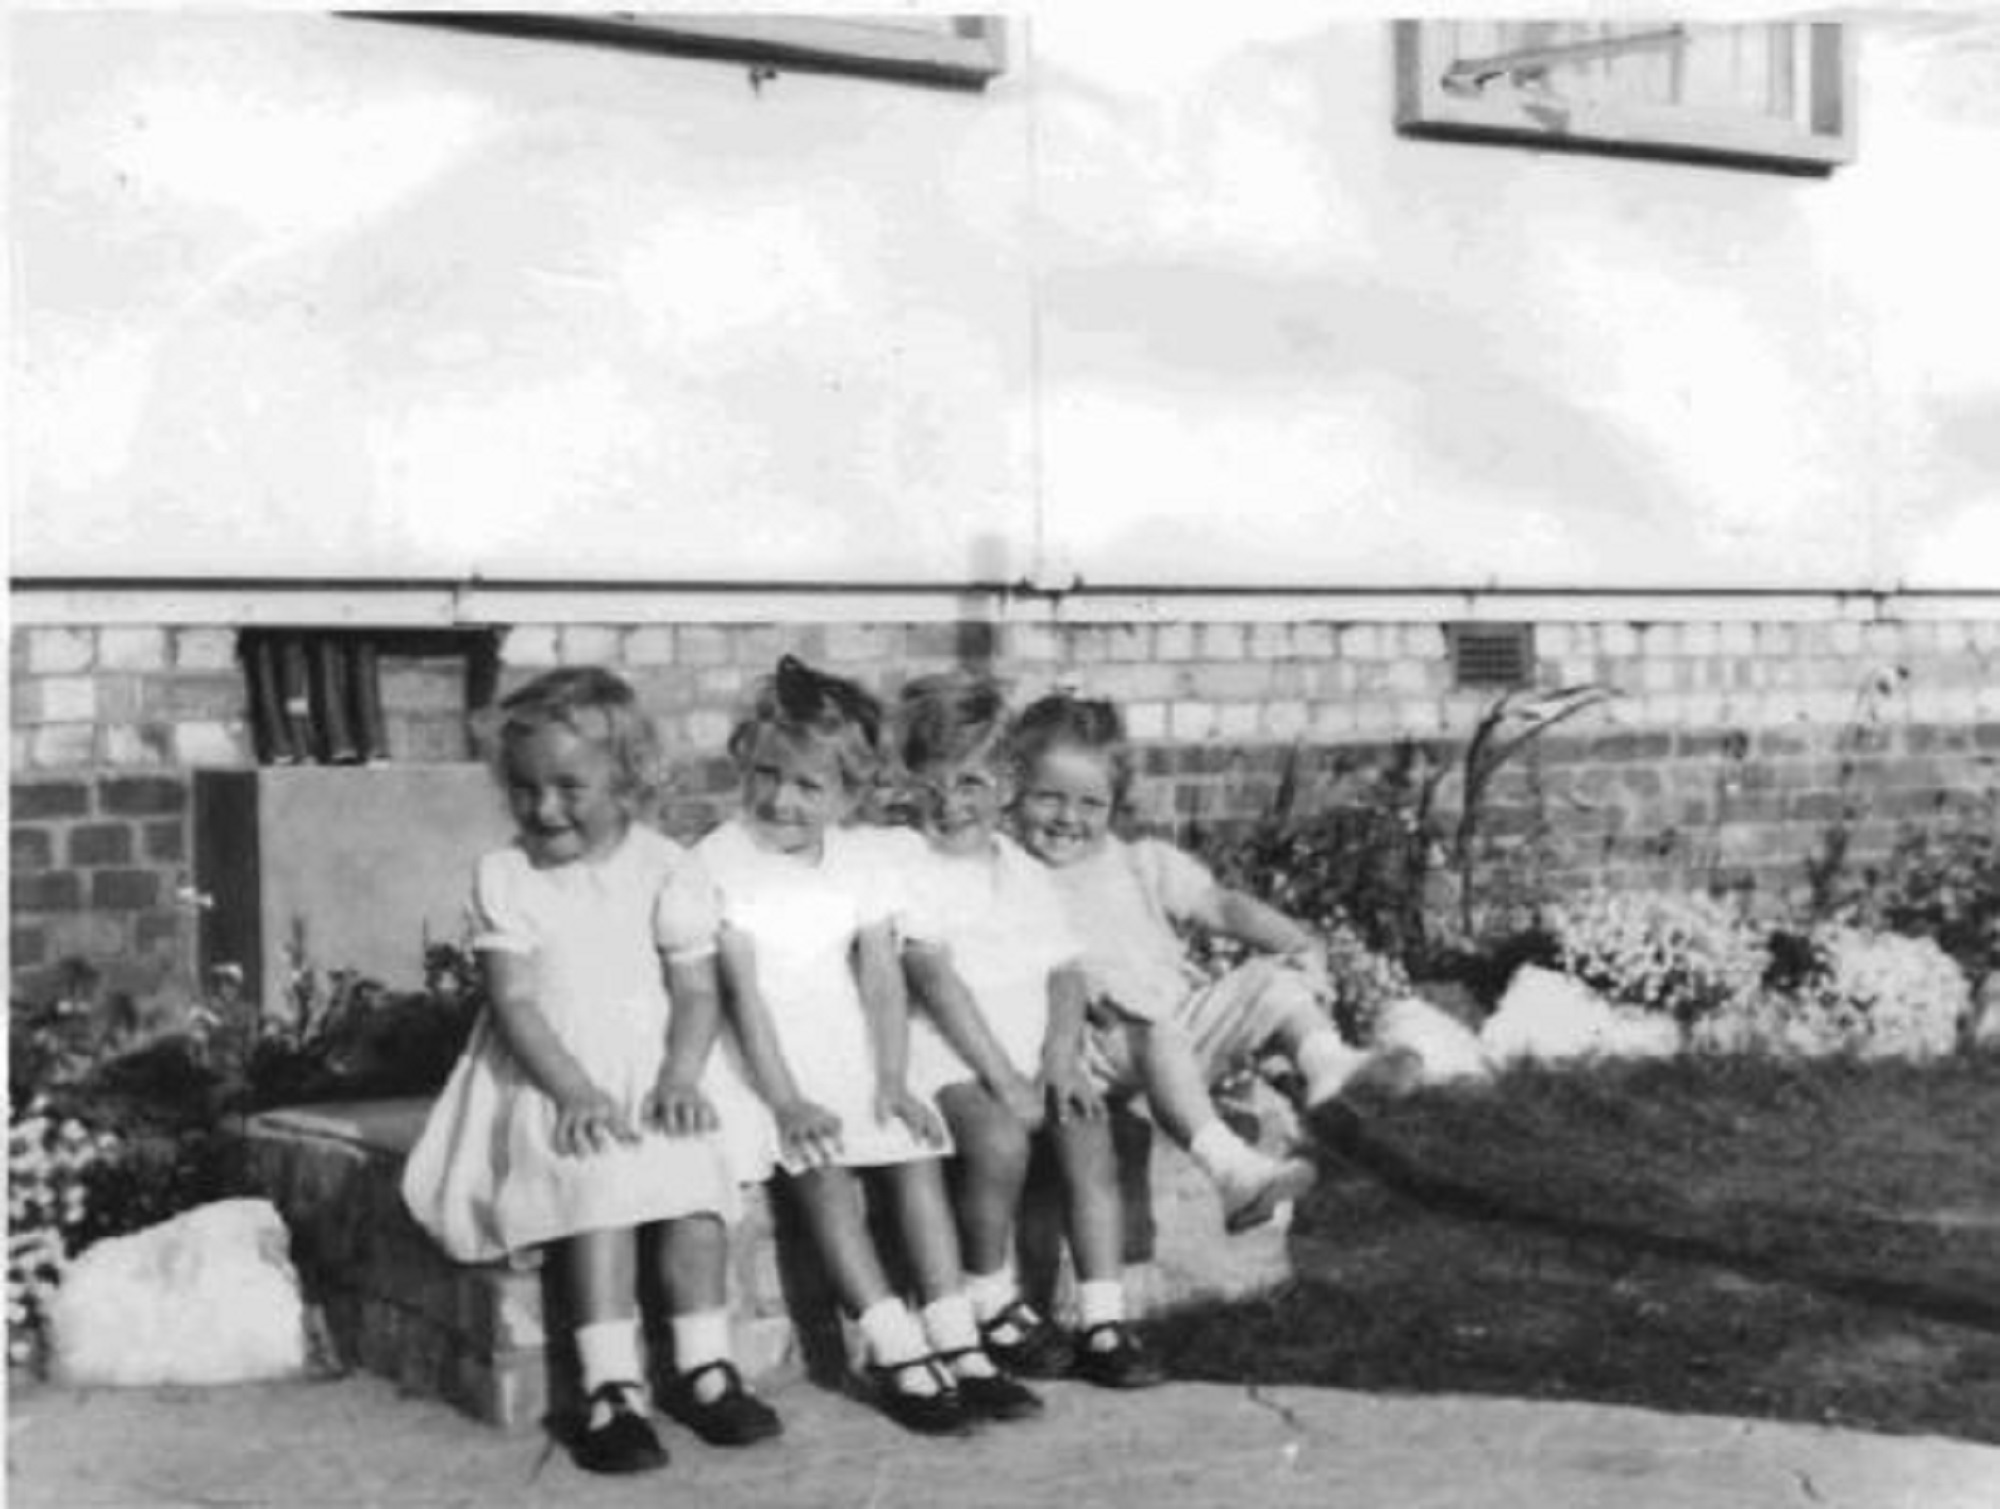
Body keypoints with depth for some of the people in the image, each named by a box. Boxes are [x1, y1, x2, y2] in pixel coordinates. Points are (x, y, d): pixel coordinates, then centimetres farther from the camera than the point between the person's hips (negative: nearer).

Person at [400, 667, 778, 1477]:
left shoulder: (667, 870, 1)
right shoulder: (504, 876, -1)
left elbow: (696, 992, -2)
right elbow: (514, 1002, -8)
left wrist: (680, 1077, -20)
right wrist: (575, 1090, -21)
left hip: (647, 1069, 1)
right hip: (547, 1080, -1)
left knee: (693, 1170, -26)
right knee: (599, 1177, -29)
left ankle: (703, 1365, -13)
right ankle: (611, 1386, -28)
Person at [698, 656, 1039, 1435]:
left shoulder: (856, 862, 6)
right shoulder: (719, 862, -9)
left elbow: (883, 979, 3)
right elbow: (742, 989, -15)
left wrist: (892, 1080, -9)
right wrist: (784, 1100, -22)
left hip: (849, 1055, 5)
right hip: (764, 1059, -5)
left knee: (918, 1156, -13)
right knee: (824, 1172, -24)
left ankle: (956, 1346, -9)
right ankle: (897, 1356, -21)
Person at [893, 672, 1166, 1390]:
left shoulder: (1026, 875, 16)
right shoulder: (908, 872, -2)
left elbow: (1065, 972, 11)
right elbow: (937, 981, -10)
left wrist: (1059, 1056, -7)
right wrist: (1001, 1075, -17)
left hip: (1033, 1053, 5)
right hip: (947, 1056, -5)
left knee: (1091, 1136, -21)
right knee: (1000, 1139, -31)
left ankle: (1104, 1323, -17)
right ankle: (991, 1304, -9)